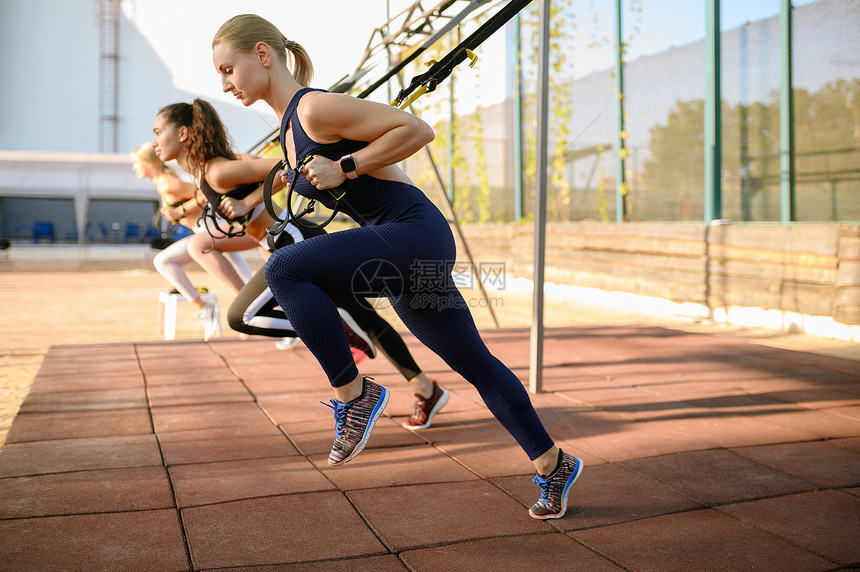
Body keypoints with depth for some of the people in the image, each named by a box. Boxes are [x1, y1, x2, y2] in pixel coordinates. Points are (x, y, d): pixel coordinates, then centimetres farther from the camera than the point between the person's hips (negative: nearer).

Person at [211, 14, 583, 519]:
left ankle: (355, 395, -10)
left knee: (285, 269, -23)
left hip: (416, 234, -10)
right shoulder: (290, 124, 14)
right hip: (397, 249, 10)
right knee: (476, 366, 15)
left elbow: (417, 130, -17)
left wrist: (343, 168, -17)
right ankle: (555, 465, 28)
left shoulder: (316, 108, -14)